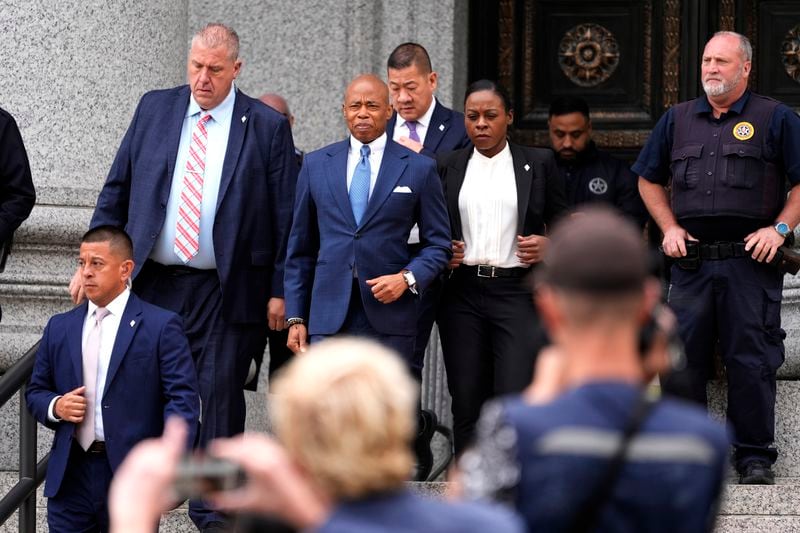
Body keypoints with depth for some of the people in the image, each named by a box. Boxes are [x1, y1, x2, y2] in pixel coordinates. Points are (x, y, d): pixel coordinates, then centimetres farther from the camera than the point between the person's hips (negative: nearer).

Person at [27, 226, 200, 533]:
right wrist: (55, 407, -5)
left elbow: (183, 398, -8)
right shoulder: (60, 328, 13)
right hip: (70, 476, 4)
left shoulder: (161, 326, -2)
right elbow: (36, 392, 20)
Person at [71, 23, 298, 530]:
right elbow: (116, 192, 11)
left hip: (227, 293, -3)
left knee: (220, 398, 0)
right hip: (154, 283, 3)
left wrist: (280, 290, -5)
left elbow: (286, 216, -1)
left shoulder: (268, 126, -2)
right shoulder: (154, 109, 7)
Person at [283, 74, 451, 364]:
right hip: (329, 317, 1)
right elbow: (300, 249, 13)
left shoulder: (419, 168, 5)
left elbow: (438, 244, 8)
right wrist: (295, 317, 8)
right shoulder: (315, 165, 11)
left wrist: (407, 278, -11)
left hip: (389, 319, -1)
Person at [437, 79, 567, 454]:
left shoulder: (538, 163, 7)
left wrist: (548, 245, -8)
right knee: (467, 405, 3)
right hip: (462, 293, 2)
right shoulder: (448, 166, 11)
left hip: (518, 292, -2)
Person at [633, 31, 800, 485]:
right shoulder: (678, 120, 14)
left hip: (750, 260, -4)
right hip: (691, 261, 4)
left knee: (752, 361, -2)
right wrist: (669, 228, 10)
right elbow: (649, 180, 23)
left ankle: (755, 456, 5)